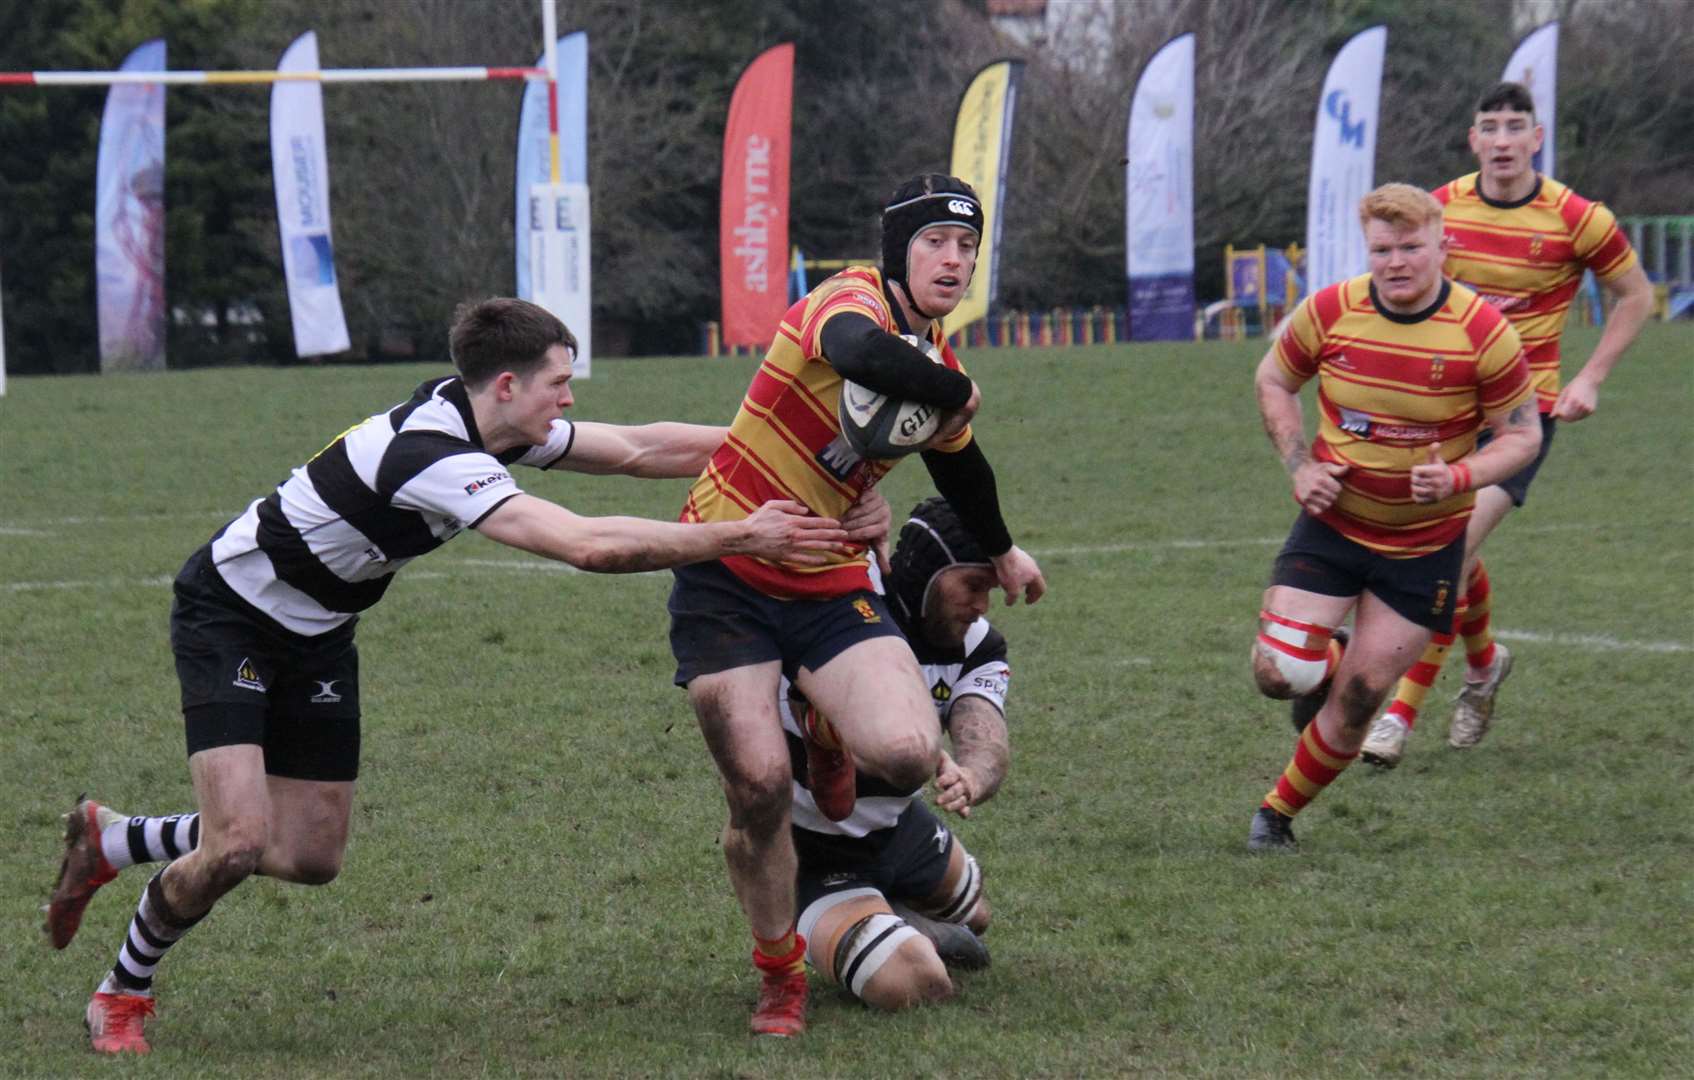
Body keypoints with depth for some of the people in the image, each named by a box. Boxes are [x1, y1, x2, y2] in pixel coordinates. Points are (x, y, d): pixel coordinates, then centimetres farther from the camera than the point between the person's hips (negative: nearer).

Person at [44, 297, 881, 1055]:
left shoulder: (492, 425, -6)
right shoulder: (432, 456, -35)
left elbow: (640, 447, 4)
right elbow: (589, 546, -42)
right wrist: (743, 538, -37)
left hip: (315, 634, 9)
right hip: (227, 613, -9)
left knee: (307, 858, 6)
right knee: (237, 842, -20)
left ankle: (109, 839, 29)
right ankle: (122, 994, 6)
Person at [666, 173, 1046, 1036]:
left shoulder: (938, 359, 8)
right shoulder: (850, 299, -16)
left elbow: (959, 466, 29)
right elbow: (862, 354, -42)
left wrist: (1002, 555, 44)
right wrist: (959, 395, -26)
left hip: (829, 588, 5)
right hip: (725, 577, -5)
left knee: (908, 756, -20)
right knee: (758, 787, -11)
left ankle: (831, 736, 19)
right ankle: (779, 973, 15)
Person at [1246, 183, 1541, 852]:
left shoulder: (1484, 333, -15)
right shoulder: (1329, 312, -10)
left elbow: (1522, 435, -6)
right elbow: (1272, 381, 8)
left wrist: (1458, 479, -24)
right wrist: (1299, 465, -6)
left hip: (1425, 541, -1)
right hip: (1332, 520, 1)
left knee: (1358, 700, 0)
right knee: (1278, 673, -13)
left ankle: (1278, 812, 22)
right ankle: (1321, 664, 25)